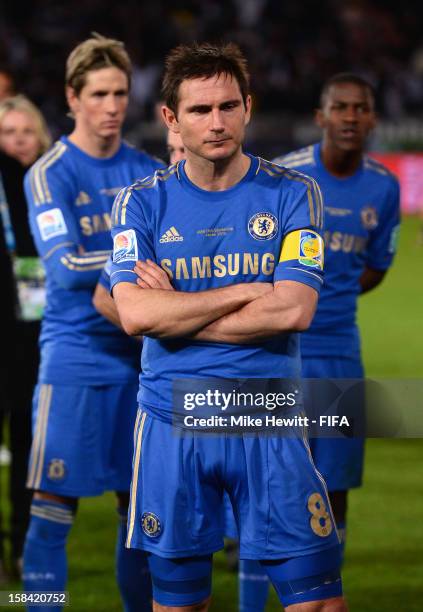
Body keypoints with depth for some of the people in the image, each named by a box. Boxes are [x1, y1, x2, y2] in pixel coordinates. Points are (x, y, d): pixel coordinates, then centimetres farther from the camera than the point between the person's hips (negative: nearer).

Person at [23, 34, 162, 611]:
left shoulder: (149, 171, 10)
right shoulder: (50, 174, -5)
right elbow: (65, 266, -16)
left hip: (139, 353, 5)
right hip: (75, 353, -5)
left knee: (141, 503, 9)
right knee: (54, 505, -5)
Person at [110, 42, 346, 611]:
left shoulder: (292, 194, 0)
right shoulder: (141, 202, 2)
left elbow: (294, 310, -12)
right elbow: (134, 313, -12)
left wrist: (174, 312, -10)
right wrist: (246, 291, -11)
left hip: (269, 421, -1)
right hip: (171, 424, 1)